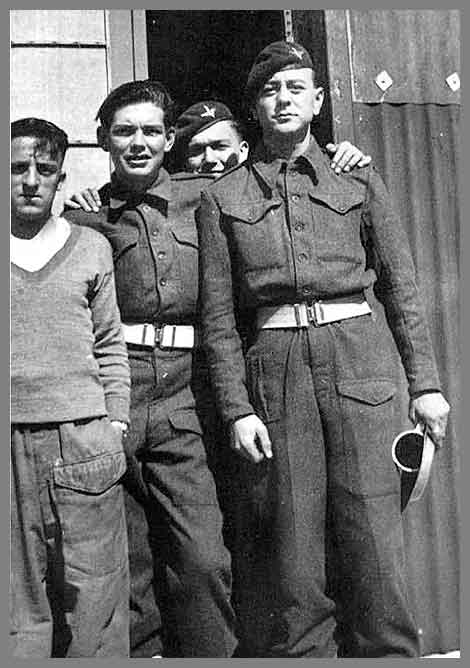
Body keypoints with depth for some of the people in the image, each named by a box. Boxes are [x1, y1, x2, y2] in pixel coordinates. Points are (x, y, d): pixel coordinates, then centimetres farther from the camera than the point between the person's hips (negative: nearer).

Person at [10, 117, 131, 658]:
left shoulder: (91, 246, 11)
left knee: (96, 602, 4)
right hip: (9, 448, 0)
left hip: (84, 443, 1)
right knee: (16, 603, 7)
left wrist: (115, 423, 5)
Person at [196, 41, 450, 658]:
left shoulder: (358, 180, 12)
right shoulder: (222, 197, 9)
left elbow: (400, 286, 11)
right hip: (274, 370, 0)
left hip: (358, 360, 1)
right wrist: (237, 408, -3)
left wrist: (424, 382, 5)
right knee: (291, 555, 4)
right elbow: (218, 316, 5)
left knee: (373, 543, 0)